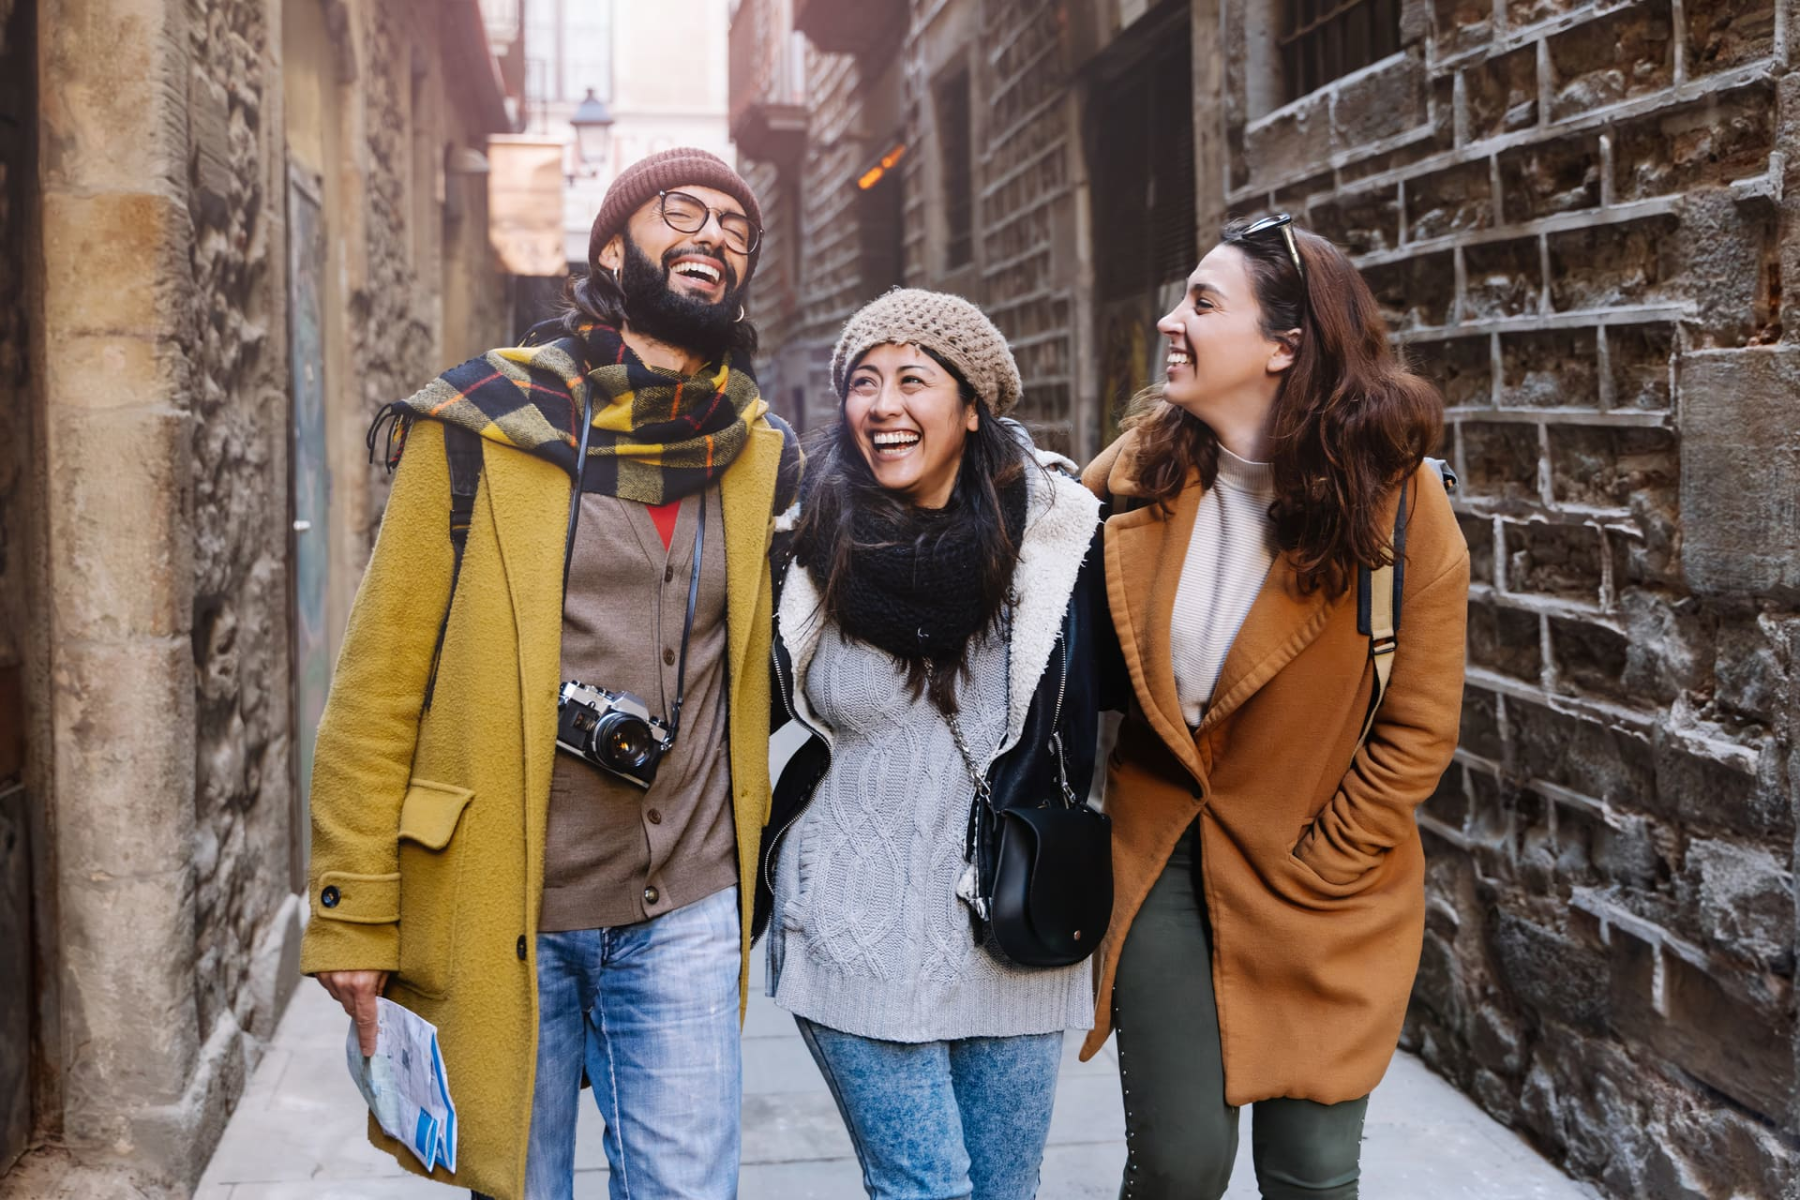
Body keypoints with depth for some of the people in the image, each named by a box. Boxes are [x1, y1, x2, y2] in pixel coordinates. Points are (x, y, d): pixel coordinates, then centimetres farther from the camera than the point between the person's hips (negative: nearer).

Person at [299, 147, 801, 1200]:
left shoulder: (762, 460, 7)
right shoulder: (478, 427, -4)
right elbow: (379, 680, -4)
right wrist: (354, 917, -6)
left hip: (686, 917, 3)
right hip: (497, 916, -2)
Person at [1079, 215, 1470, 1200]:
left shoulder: (1399, 504, -14)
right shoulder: (1142, 466, -6)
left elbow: (1419, 731, -9)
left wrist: (1308, 876, -8)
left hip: (1320, 889, -1)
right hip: (1160, 856, 2)